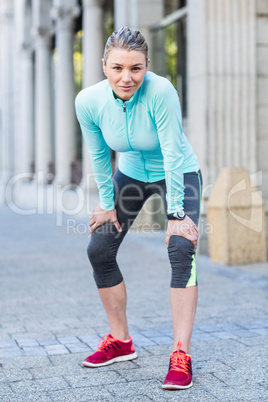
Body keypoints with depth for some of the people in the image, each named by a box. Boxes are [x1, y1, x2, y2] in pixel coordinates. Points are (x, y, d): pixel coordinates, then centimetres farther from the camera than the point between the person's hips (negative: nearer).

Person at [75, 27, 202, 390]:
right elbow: (98, 156, -7)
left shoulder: (160, 91, -34)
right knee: (98, 251, 2)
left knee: (181, 250, -23)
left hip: (178, 175, -4)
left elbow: (173, 154, -30)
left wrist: (176, 213, -27)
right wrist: (107, 204, 0)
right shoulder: (89, 101, -22)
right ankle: (120, 341, 18)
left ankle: (181, 355, -19)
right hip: (130, 174, 5)